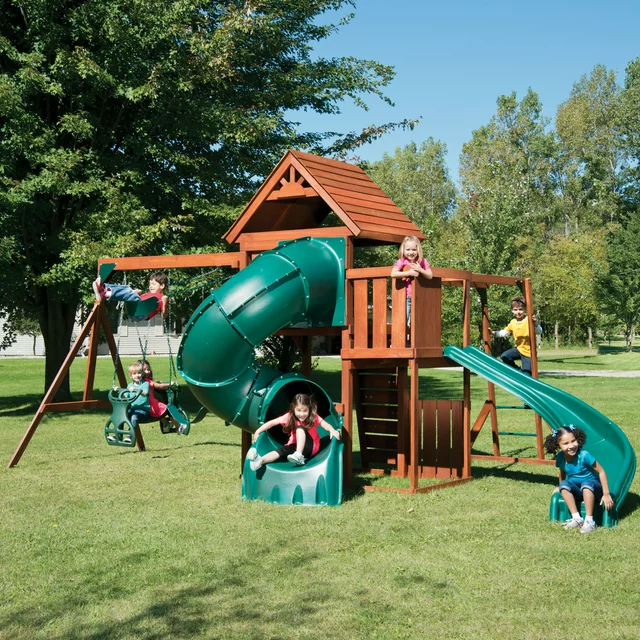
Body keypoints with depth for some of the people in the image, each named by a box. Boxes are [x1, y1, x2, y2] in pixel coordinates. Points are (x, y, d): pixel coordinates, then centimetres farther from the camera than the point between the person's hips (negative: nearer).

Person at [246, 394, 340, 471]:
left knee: (300, 428, -28)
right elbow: (272, 423, -5)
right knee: (283, 451, -30)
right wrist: (258, 431, -13)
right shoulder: (290, 417, -6)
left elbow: (325, 424, -24)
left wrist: (332, 430, -46)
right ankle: (260, 461, -53)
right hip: (295, 446, 2)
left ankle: (298, 455, -44)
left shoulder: (313, 417, -10)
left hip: (310, 447, -2)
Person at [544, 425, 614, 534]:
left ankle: (589, 521, -33)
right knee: (564, 484, -26)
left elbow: (601, 472, -18)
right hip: (576, 490, 4)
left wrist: (606, 494, -18)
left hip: (593, 488, -4)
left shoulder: (584, 455, -23)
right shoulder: (560, 458, -9)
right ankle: (576, 518, -25)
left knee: (586, 483, -37)